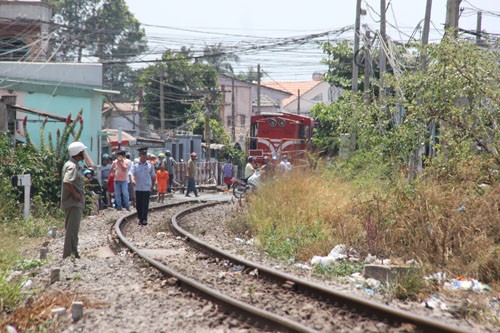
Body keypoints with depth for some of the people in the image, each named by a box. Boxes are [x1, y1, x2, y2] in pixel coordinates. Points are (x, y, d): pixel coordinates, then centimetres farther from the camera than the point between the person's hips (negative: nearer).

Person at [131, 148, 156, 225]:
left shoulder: (150, 165, 5)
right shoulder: (135, 165, 4)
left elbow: (153, 176, 11)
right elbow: (132, 173, -9)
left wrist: (152, 186, 11)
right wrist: (133, 180, -29)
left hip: (147, 188, -2)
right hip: (138, 188, 2)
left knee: (145, 205, -8)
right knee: (138, 205, 7)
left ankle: (144, 219, -9)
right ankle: (140, 218, 20)